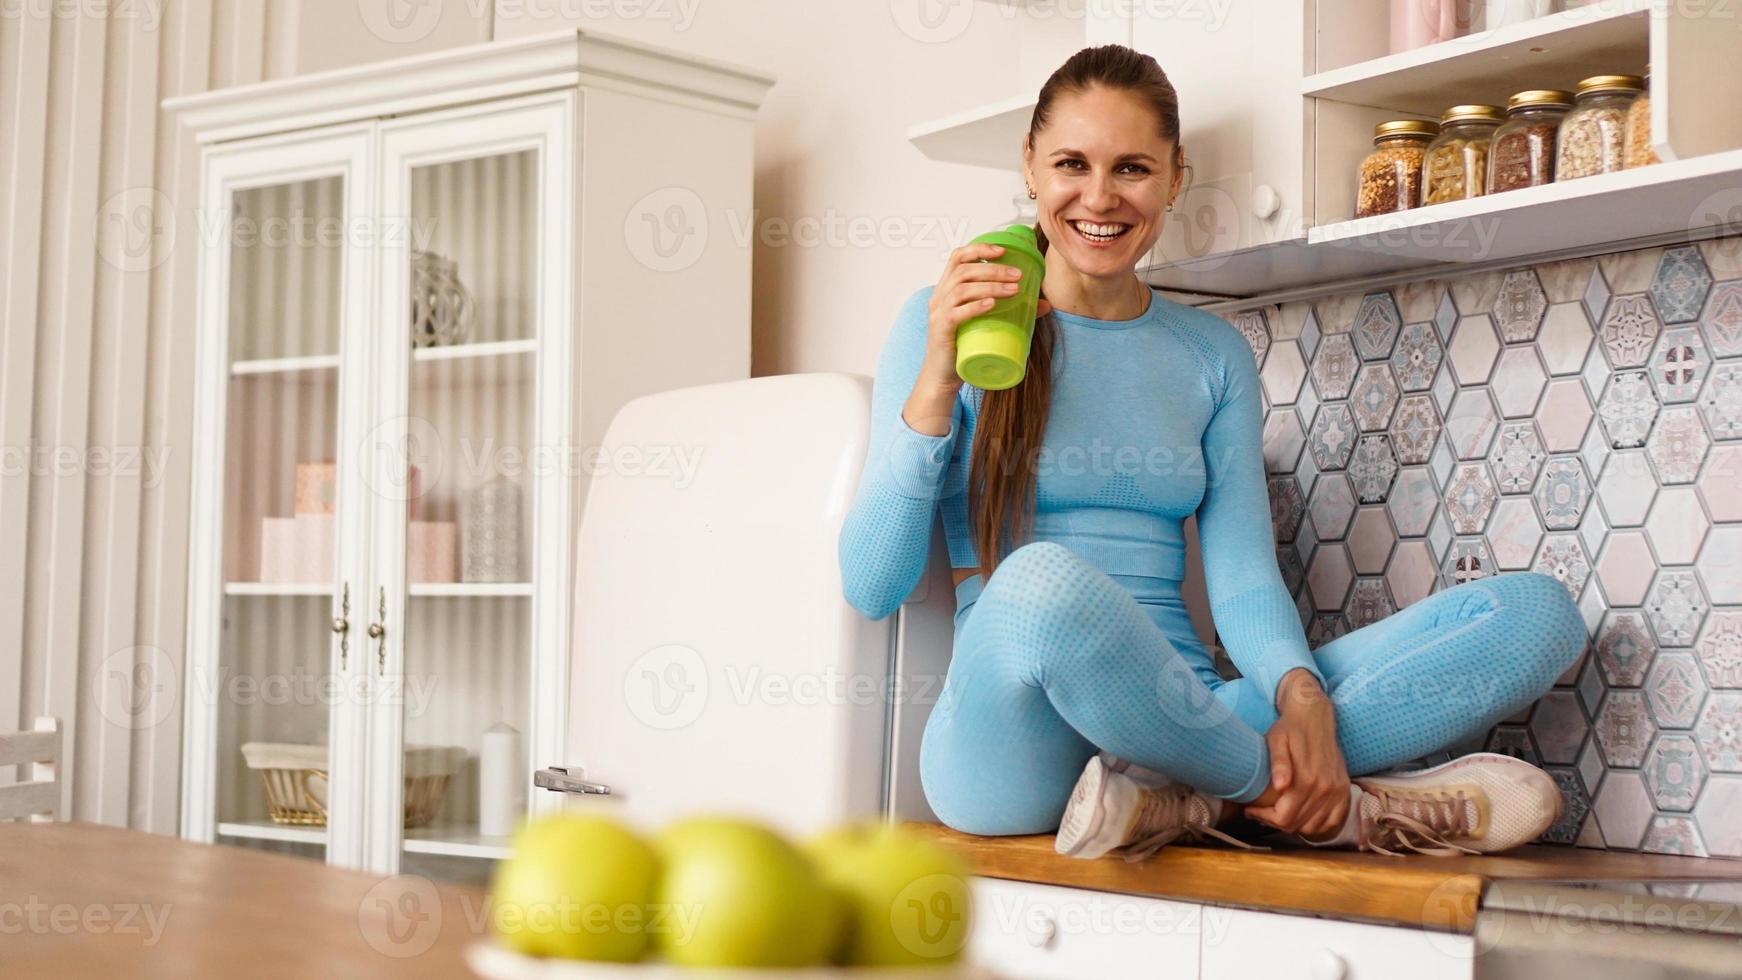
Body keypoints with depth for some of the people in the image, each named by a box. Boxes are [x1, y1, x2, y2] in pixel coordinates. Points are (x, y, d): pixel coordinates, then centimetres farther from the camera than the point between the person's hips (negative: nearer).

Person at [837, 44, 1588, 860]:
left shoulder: (1213, 355, 16)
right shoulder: (943, 324, 4)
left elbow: (1242, 577, 6)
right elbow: (871, 587, -2)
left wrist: (1302, 694, -15)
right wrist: (936, 383, -14)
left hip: (1177, 719, 5)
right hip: (1013, 748, -4)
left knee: (1536, 609, -11)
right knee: (1044, 579, -41)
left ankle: (1193, 796, -25)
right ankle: (1336, 806, -19)